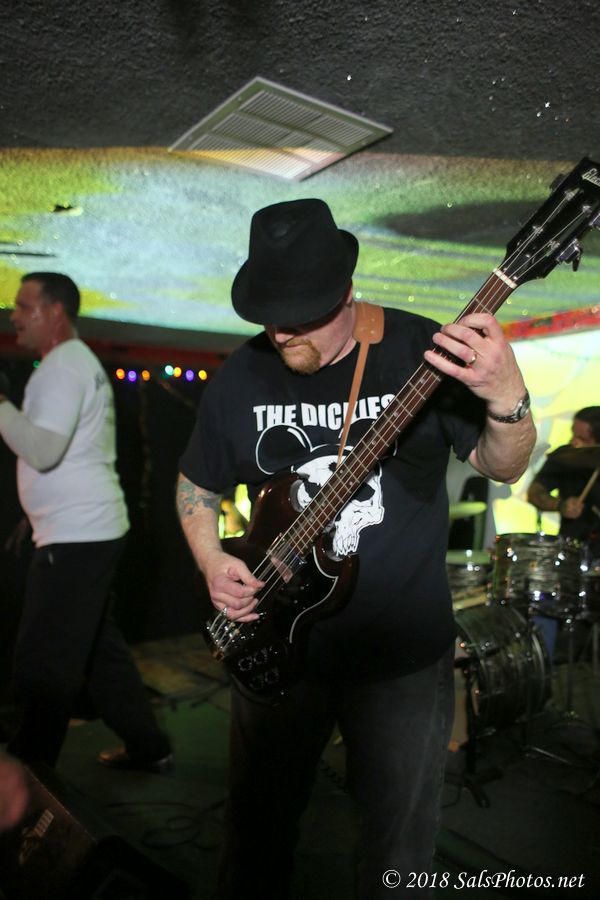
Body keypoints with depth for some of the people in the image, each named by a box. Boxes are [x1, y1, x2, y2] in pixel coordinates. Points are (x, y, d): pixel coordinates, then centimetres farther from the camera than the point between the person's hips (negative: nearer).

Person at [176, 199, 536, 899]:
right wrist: (212, 563, -5)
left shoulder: (420, 350, -12)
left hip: (405, 653, -2)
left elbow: (503, 467, -8)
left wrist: (505, 399, -29)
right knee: (258, 824, 22)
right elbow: (197, 483, 10)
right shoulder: (239, 378, -3)